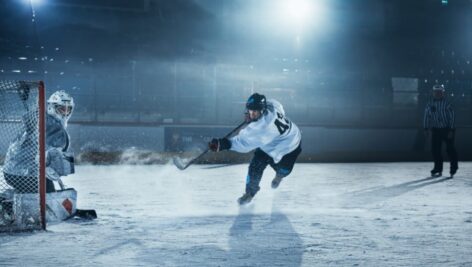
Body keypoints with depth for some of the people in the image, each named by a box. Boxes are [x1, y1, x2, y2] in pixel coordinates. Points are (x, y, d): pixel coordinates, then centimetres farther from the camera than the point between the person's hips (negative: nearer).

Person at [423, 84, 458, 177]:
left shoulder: (447, 103, -10)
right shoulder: (430, 104, 2)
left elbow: (451, 117, -10)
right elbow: (427, 116, 9)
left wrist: (451, 130, -13)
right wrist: (426, 128, 4)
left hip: (447, 129, -3)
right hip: (436, 130, 4)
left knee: (450, 148, -1)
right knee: (435, 149, -1)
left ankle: (454, 168, 15)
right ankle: (438, 169, 8)